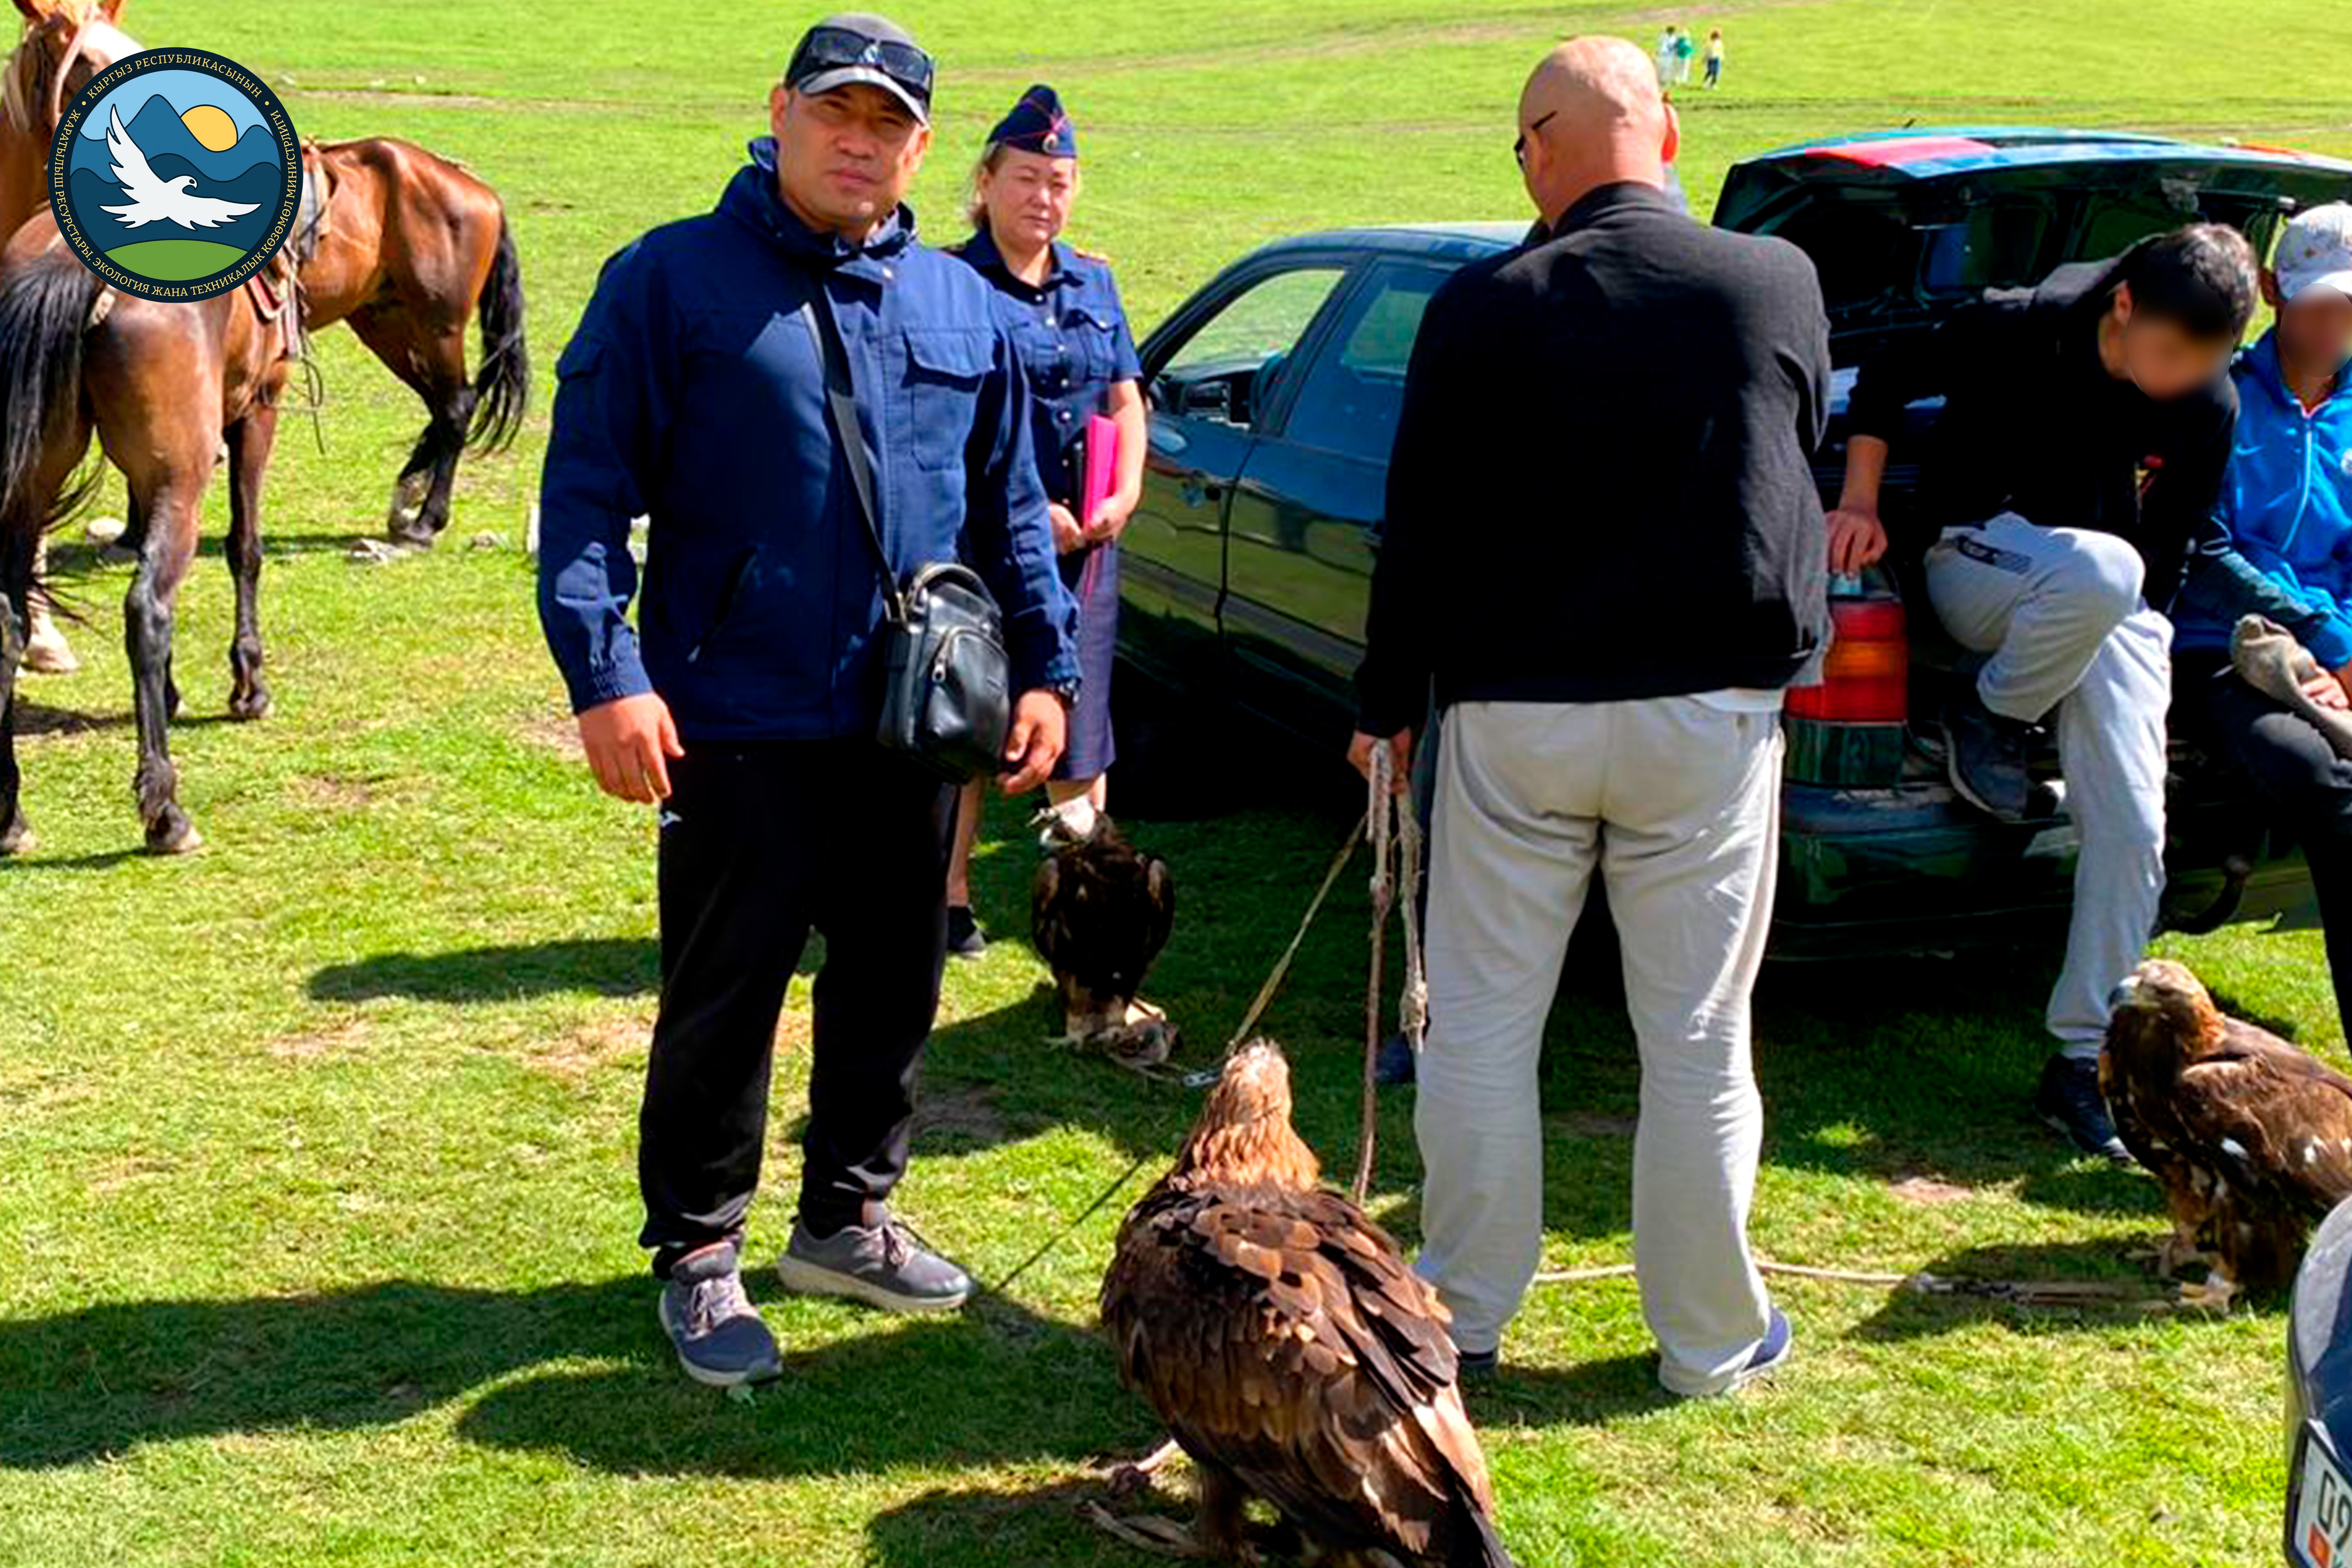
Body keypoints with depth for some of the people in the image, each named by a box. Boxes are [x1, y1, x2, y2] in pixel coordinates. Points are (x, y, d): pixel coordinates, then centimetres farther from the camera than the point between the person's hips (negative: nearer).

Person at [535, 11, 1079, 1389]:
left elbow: (1010, 510, 17)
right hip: (739, 723, -5)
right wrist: (605, 674, -18)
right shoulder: (672, 280, -5)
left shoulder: (962, 307, 11)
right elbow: (586, 489, -9)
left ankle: (850, 1217, 33)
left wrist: (1045, 667, 10)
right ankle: (700, 1254, 19)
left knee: (894, 981, 15)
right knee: (727, 993, 3)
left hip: (913, 723, 5)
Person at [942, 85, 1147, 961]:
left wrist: (1122, 497, -1)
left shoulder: (1092, 282, 14)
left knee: (1079, 723, 9)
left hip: (1085, 541, 5)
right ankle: (952, 898, 14)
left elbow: (1127, 402, 16)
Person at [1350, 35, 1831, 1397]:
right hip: (1712, 710, 1)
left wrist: (1389, 704, 7)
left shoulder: (1482, 308, -8)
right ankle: (1713, 1338, 19)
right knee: (1699, 1038, 9)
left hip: (1516, 713, -1)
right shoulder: (1778, 285, -5)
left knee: (1481, 1023, 12)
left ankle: (1466, 1315, 21)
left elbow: (1422, 525, -3)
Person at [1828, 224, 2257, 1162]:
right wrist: (1859, 503, -9)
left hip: (2116, 606, 4)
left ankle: (2083, 1062, 0)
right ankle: (1992, 718, -10)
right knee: (2103, 567, -40)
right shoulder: (2018, 329, -17)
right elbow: (1885, 382, -2)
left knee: (2133, 831, -11)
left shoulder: (2210, 412, -7)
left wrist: (2139, 632, -1)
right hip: (1979, 564, -3)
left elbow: (2166, 553, 7)